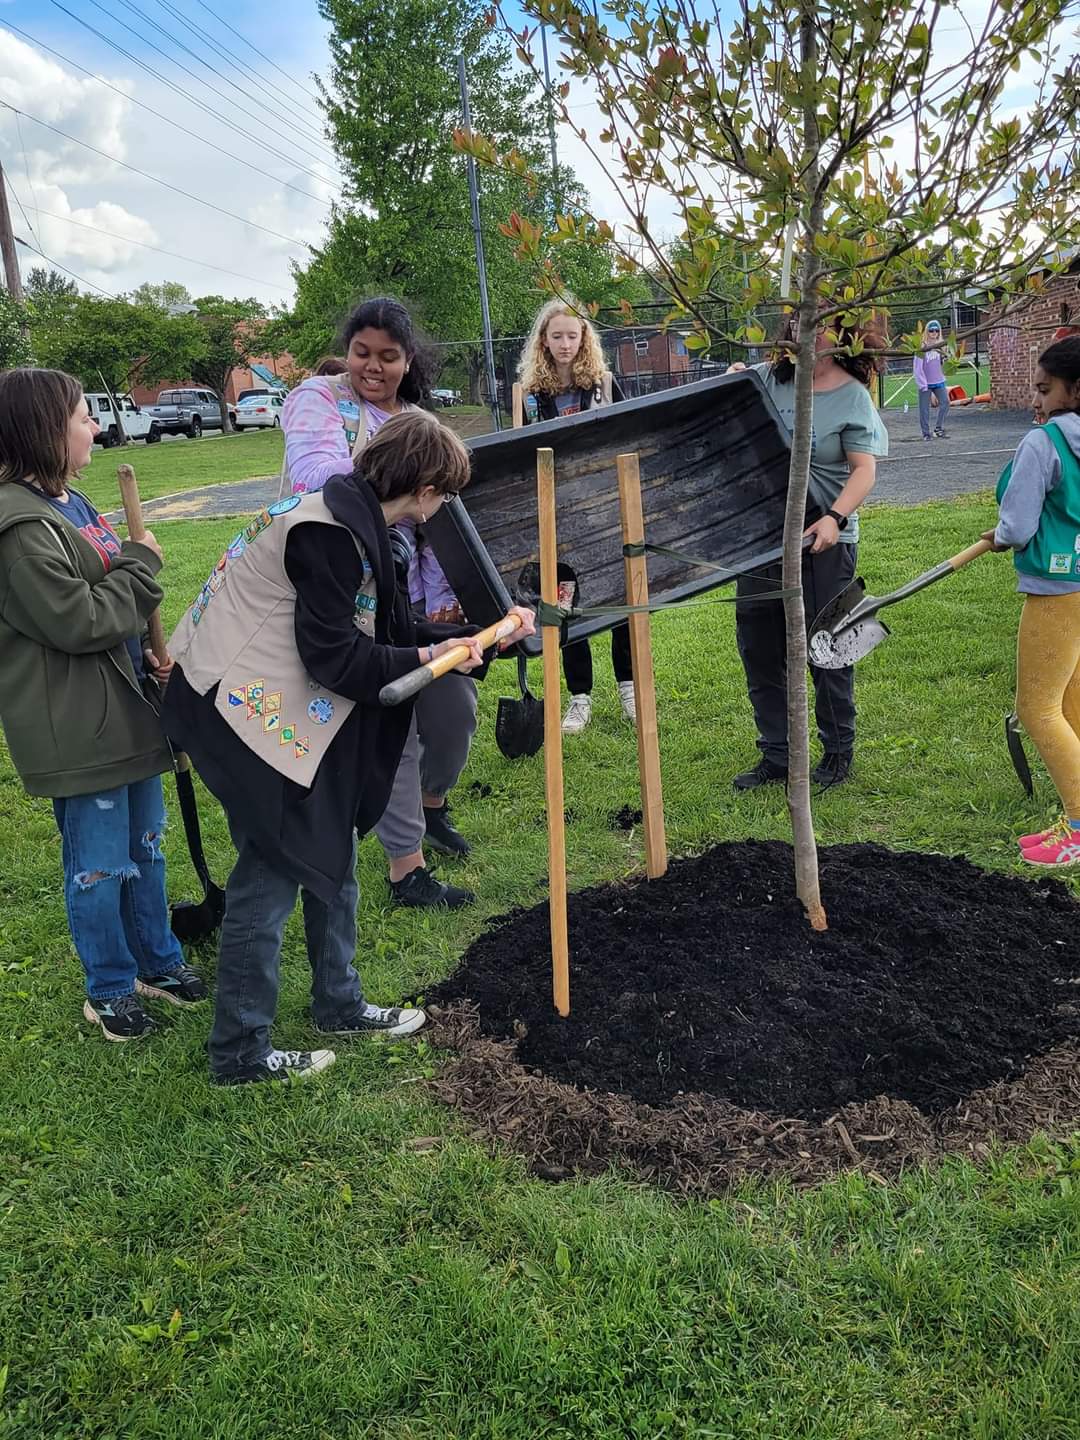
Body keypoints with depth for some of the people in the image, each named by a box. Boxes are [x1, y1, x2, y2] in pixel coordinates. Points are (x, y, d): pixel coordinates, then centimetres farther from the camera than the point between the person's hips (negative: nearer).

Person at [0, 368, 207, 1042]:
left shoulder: (70, 502, 11)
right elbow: (78, 621, -23)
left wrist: (148, 654, 6)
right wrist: (142, 561, -12)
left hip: (126, 705, 10)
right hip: (76, 726, -9)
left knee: (145, 845, 20)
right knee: (100, 864, 5)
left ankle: (158, 961, 37)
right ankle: (110, 989, 24)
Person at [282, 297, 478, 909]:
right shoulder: (318, 399, -4)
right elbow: (319, 475, -25)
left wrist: (444, 598, -6)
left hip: (413, 597, 6)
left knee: (456, 705, 11)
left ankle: (432, 803, 43)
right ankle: (406, 868, 11)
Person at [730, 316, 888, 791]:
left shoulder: (852, 397, -4)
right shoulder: (767, 379, 5)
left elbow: (864, 470, -11)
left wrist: (835, 518, -27)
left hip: (824, 541, -4)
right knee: (758, 646, 7)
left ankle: (838, 751, 23)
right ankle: (775, 756, 21)